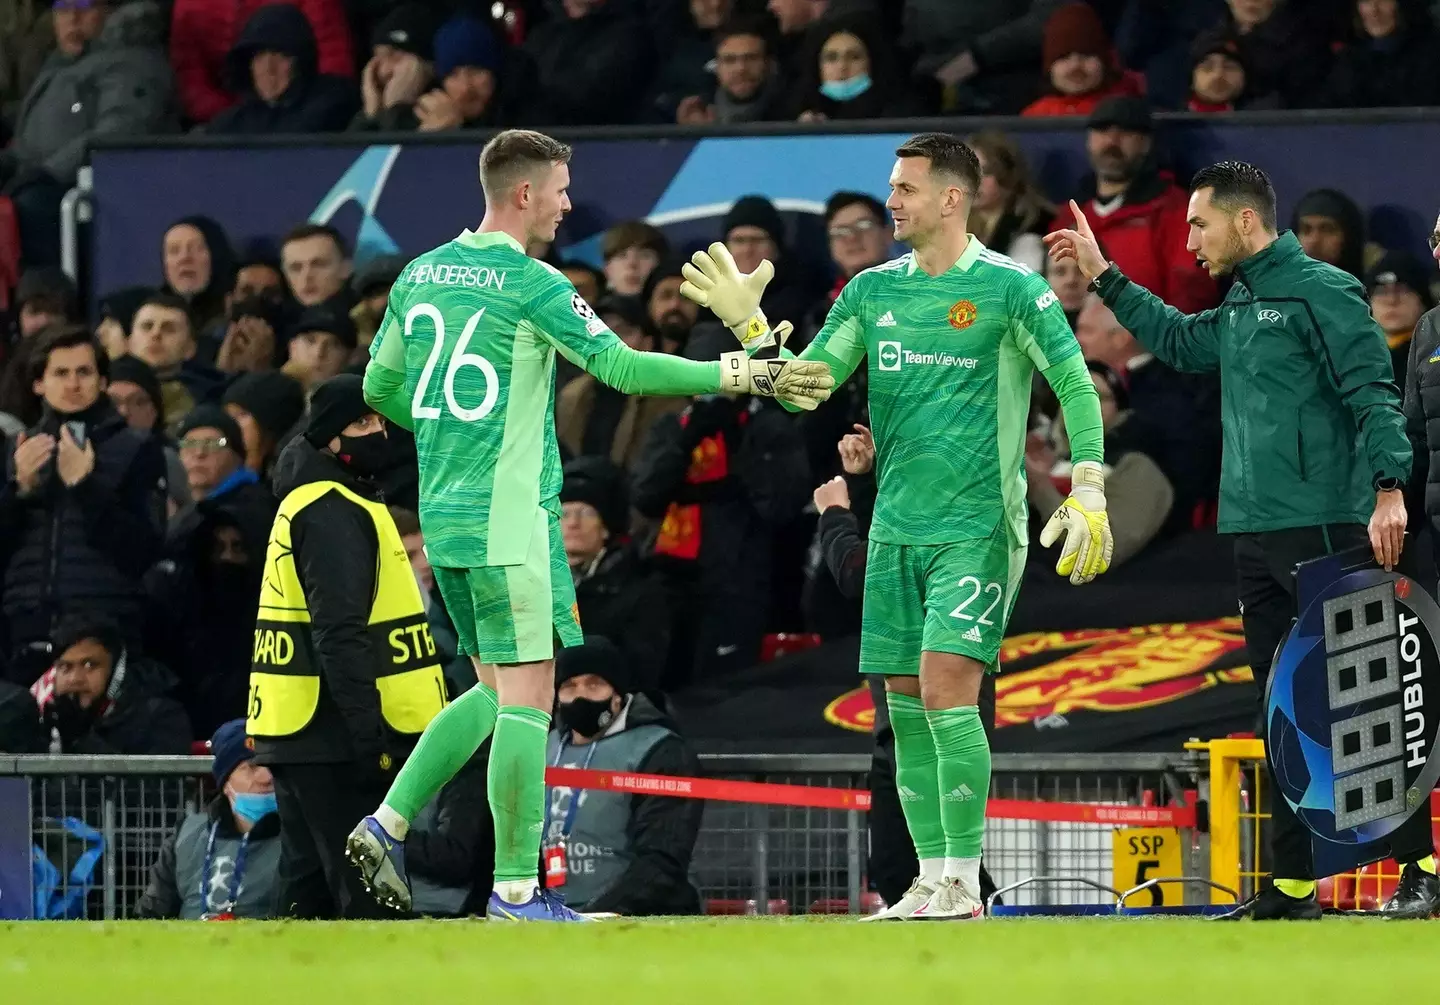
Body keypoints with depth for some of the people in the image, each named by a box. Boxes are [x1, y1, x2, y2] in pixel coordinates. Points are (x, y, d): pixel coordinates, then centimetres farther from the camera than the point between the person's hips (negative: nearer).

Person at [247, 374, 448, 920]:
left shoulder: (308, 503, 20)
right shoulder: (334, 512, -13)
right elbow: (340, 635, -21)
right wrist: (370, 737, -24)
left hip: (298, 735, 11)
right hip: (335, 738, -11)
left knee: (309, 892, 11)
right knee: (373, 896, -12)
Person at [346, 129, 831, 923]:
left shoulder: (420, 275, 10)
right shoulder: (530, 284, -12)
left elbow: (380, 387, 18)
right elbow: (623, 367, -16)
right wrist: (743, 375, -12)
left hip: (443, 514, 8)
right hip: (509, 519, -8)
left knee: (495, 691, 18)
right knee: (527, 695, -5)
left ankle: (388, 824, 10)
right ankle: (515, 888, -7)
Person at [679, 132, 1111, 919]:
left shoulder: (1010, 289, -7)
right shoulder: (874, 291, 10)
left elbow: (1076, 386, -7)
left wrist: (1088, 495, -16)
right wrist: (749, 324, -4)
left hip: (977, 527, -6)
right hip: (897, 528, 6)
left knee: (946, 687, -16)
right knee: (905, 702, 4)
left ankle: (964, 882, -11)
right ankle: (931, 879, 12)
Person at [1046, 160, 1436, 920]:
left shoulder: (1322, 293, -8)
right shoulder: (1239, 307, 18)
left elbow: (1373, 395, -15)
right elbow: (1179, 341, 37)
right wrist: (1103, 277, 35)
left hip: (1324, 530, -9)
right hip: (1255, 535, 9)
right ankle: (1291, 883, 12)